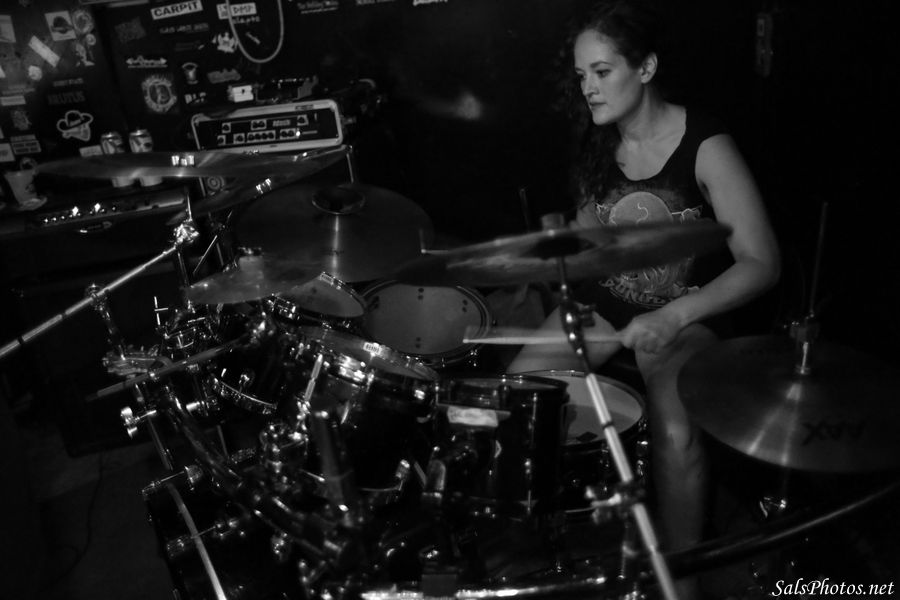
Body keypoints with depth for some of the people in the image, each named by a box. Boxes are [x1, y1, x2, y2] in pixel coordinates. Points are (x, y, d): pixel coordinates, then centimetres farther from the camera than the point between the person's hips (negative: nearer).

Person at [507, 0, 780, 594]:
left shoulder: (706, 147, -17)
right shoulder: (599, 141, 0)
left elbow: (762, 263, -19)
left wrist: (674, 318, -30)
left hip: (686, 314, -5)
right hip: (605, 299, 6)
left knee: (675, 432, -33)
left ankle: (681, 577, -9)